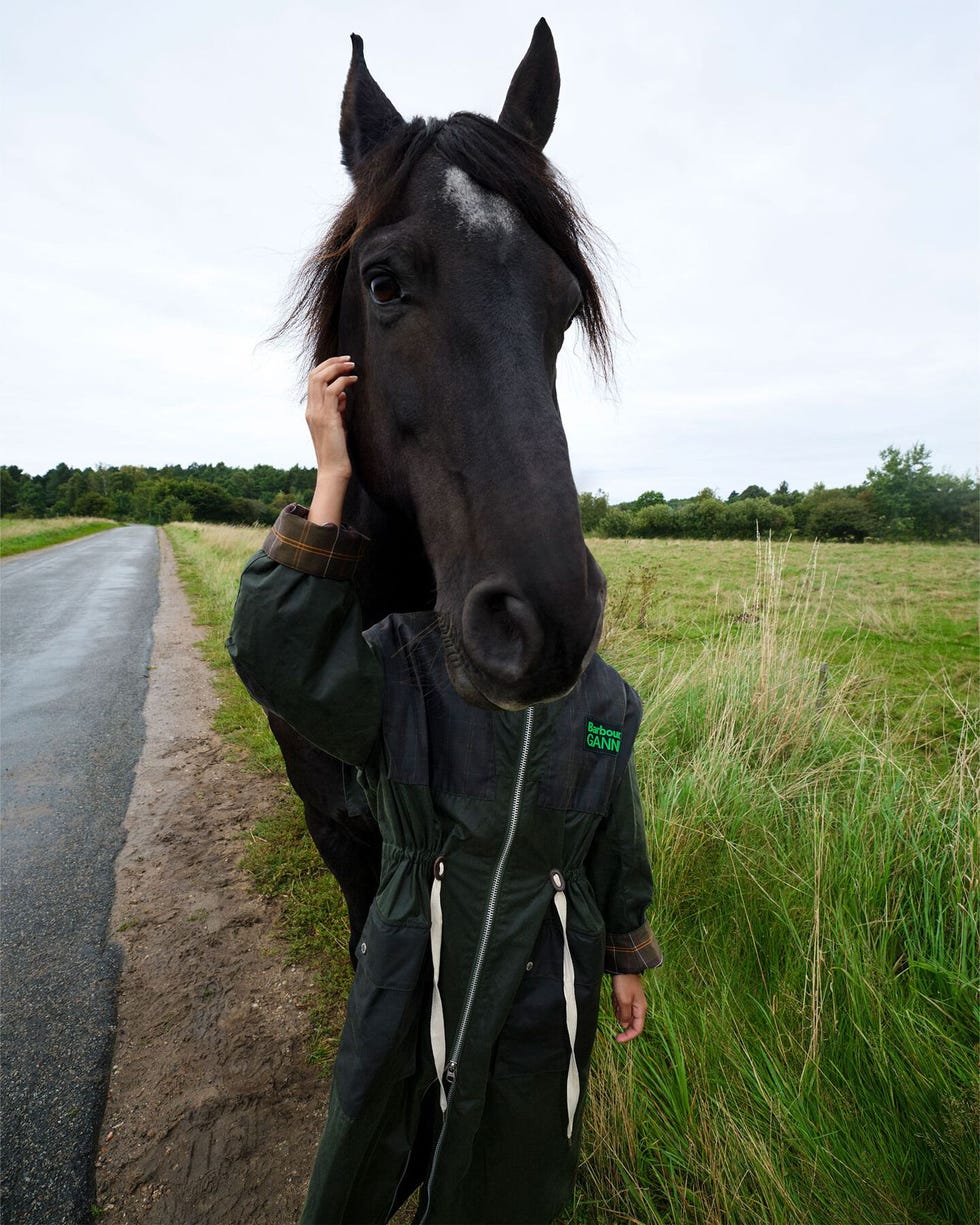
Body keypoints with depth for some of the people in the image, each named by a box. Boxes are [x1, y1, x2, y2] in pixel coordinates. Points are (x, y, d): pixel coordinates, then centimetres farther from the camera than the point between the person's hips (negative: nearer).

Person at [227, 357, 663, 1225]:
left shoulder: (602, 699, -9)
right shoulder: (399, 666, -19)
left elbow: (618, 843, 1)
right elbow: (279, 655, -38)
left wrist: (628, 963, 10)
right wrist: (332, 478, -38)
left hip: (546, 995, 2)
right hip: (412, 982, -1)